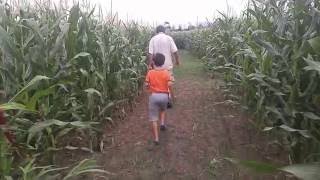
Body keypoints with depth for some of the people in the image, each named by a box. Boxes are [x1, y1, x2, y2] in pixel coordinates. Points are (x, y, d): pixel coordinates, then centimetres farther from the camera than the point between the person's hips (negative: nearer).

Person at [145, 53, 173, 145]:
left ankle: (156, 139, 7)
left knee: (154, 119, 5)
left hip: (153, 95, -1)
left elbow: (146, 84, -5)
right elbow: (169, 84, -13)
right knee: (163, 109, 36)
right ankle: (162, 123, 19)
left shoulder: (150, 72, -3)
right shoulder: (166, 72, -3)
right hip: (164, 95, 1)